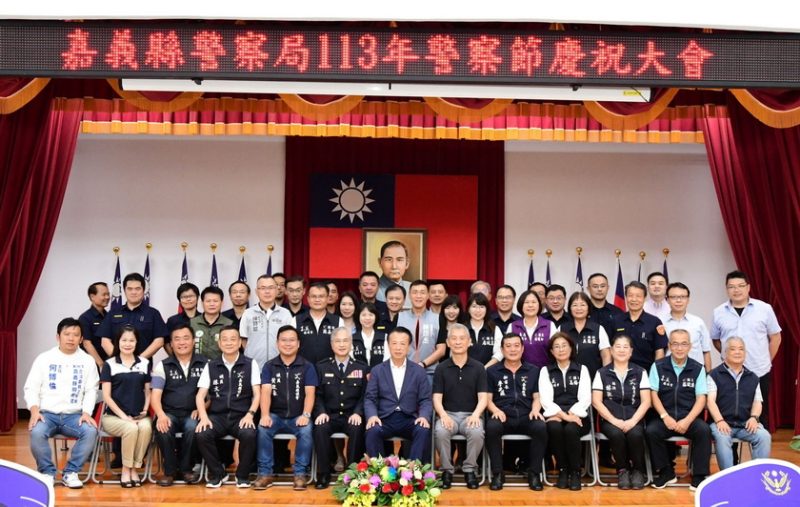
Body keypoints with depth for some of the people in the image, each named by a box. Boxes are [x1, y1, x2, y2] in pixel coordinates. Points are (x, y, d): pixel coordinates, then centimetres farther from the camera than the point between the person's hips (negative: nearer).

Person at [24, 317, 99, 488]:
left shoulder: (88, 361, 8)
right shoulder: (44, 358, 6)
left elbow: (91, 390, 4)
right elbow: (31, 388, 4)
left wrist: (86, 413, -14)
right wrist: (35, 411, -14)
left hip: (74, 415, 1)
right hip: (47, 413, 0)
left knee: (91, 431, -30)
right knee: (37, 432, -34)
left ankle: (71, 472, -12)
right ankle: (47, 472, -10)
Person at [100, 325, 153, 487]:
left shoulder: (144, 363, 11)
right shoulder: (109, 364, 4)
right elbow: (106, 396, -1)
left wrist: (145, 410, -3)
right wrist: (123, 416, -11)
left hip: (139, 416, 2)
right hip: (113, 416, -2)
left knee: (146, 427, -32)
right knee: (131, 428, -33)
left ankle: (135, 468, -16)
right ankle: (126, 470, -15)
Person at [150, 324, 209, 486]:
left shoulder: (206, 364, 7)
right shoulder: (163, 366, 8)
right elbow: (155, 395, -2)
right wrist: (161, 415, -21)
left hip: (193, 414, -1)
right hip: (170, 413, 1)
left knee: (193, 428, -35)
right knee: (162, 429, -33)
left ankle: (185, 469, -10)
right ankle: (170, 470, -9)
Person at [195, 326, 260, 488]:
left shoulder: (250, 364, 7)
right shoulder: (210, 366, 12)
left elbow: (257, 394, 2)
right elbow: (200, 396, 7)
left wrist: (250, 414, -15)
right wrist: (204, 417, -11)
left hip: (241, 416, -2)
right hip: (217, 416, 2)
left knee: (249, 434, -34)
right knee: (201, 434, -29)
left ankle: (242, 475, -7)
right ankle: (216, 473, -4)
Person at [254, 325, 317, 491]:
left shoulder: (307, 367, 4)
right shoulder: (269, 366, 7)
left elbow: (310, 393, -6)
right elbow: (266, 392, -6)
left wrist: (306, 415, -24)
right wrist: (265, 415, -23)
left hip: (298, 417, -1)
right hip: (276, 415, 1)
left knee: (306, 430, -32)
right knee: (262, 428, -29)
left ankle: (300, 473, -19)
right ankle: (265, 473, -18)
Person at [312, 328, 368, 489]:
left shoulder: (362, 368, 13)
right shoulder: (321, 367, 13)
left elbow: (365, 395, 6)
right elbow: (318, 395, 6)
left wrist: (357, 413, -13)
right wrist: (321, 412, -12)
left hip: (352, 416, 0)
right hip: (329, 415, 1)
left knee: (357, 429, -34)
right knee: (320, 428, -32)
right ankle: (323, 474, -21)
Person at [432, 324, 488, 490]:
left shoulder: (478, 367, 6)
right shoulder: (441, 368, 7)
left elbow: (483, 398, 0)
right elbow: (437, 398, 1)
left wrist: (475, 415, -21)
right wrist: (443, 415, -20)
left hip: (471, 415, 0)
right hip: (448, 414, 0)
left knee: (477, 432, -34)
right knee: (440, 432, -33)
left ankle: (470, 469, -10)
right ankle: (446, 470, -12)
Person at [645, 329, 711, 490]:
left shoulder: (697, 368, 5)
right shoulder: (658, 366, 5)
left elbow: (701, 399, 0)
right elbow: (653, 395, 1)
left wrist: (687, 421, -14)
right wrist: (665, 417, -13)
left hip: (689, 418, 0)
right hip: (664, 417, 0)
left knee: (704, 430, -30)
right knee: (651, 431, -28)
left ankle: (698, 476, -15)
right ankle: (666, 472, -6)